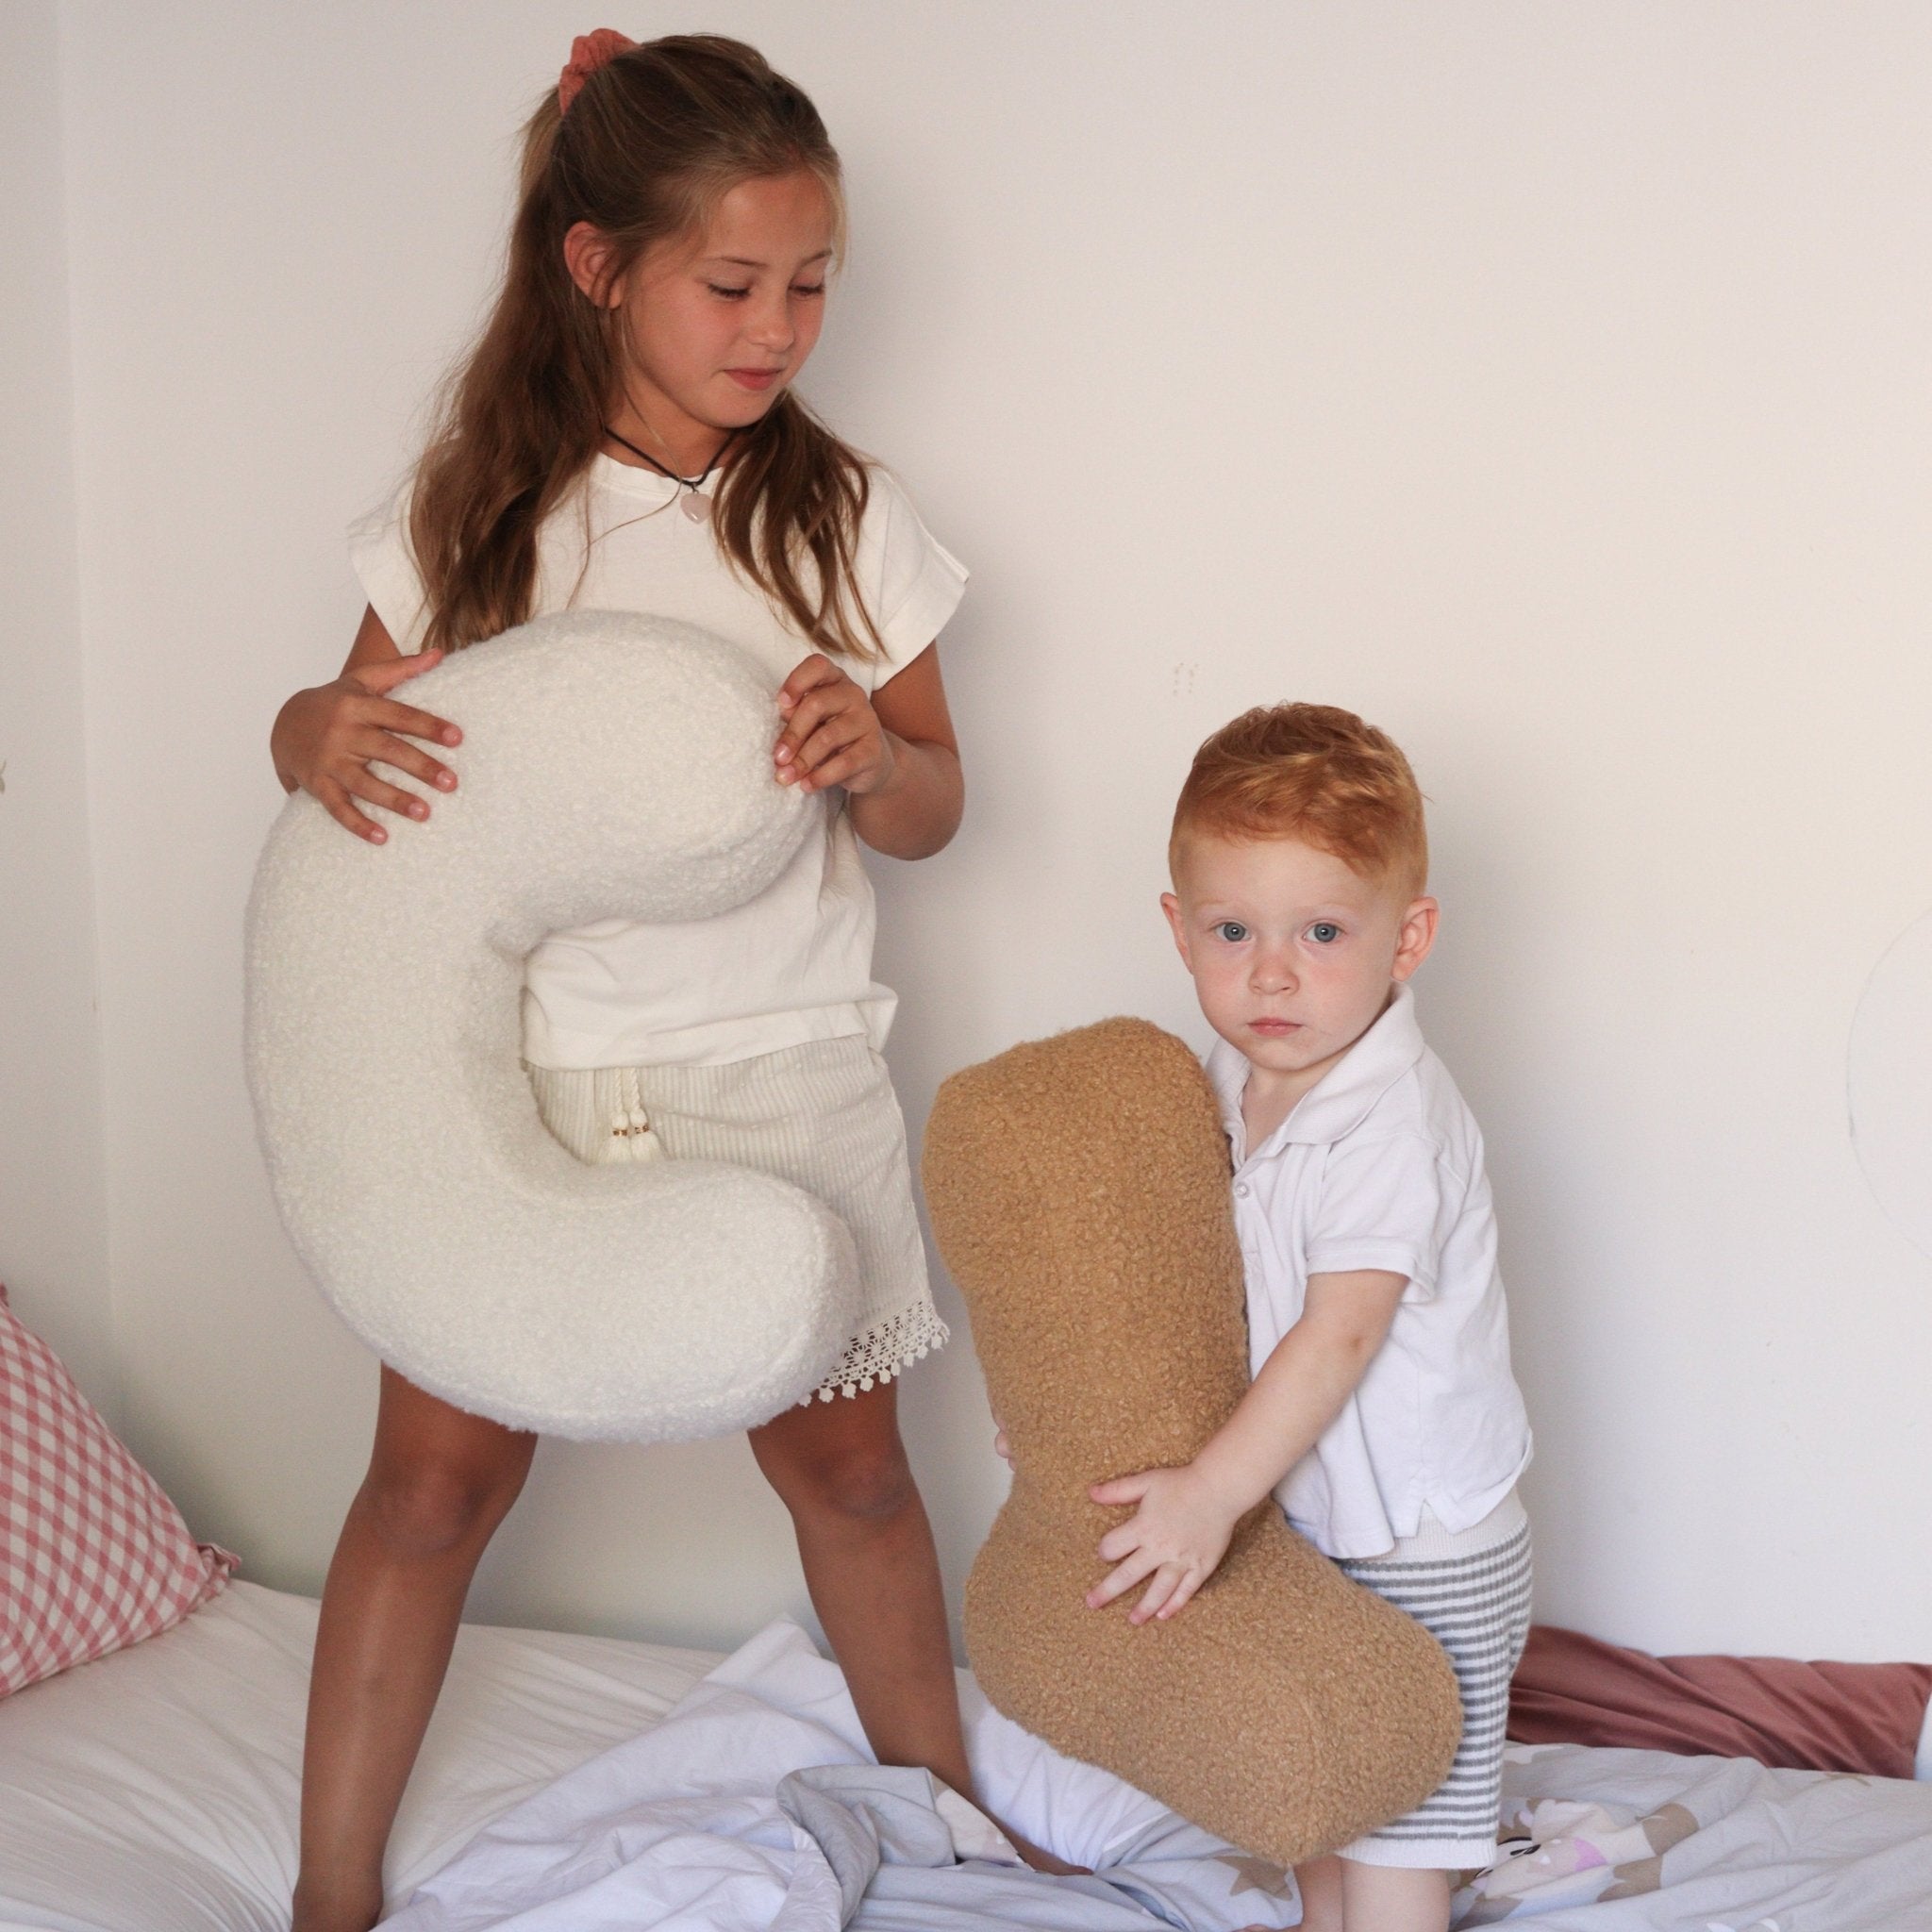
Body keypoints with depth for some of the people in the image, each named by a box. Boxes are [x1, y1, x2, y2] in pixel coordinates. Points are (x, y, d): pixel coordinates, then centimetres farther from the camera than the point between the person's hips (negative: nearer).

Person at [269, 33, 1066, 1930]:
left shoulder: (840, 516, -3)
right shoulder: (475, 509, -3)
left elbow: (930, 807, 4)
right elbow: (348, 717, 5)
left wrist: (874, 753, -20)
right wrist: (319, 733, -19)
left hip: (777, 1067, 0)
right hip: (514, 1061, 0)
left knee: (841, 1454, 12)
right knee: (435, 1473, 4)